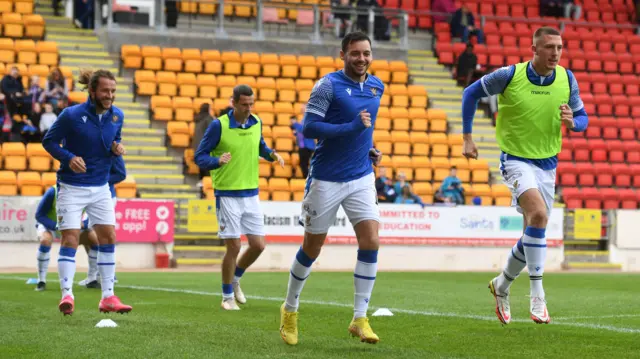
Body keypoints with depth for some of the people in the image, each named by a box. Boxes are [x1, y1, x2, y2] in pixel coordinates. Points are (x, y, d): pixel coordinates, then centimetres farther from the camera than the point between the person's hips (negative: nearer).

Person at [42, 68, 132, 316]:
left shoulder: (117, 116, -1)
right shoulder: (71, 115, -16)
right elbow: (48, 141, -8)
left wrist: (116, 148, -8)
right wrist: (69, 157, -24)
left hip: (101, 188, 5)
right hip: (72, 188, -5)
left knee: (108, 237, 2)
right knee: (70, 239, -9)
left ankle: (108, 297, 8)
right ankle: (67, 295, -5)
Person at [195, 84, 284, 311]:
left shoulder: (256, 123, 3)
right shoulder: (219, 125, -12)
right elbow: (200, 157, -9)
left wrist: (271, 154, 1)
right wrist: (218, 161, -29)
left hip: (251, 194, 5)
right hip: (227, 196, -5)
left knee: (258, 245, 3)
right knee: (233, 247, -5)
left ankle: (235, 279, 30)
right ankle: (227, 297, 12)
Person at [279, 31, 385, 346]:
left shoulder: (376, 86, 7)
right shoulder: (328, 86, -12)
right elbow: (309, 128, -20)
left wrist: (369, 148, 8)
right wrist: (352, 127, -26)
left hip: (362, 178, 4)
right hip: (326, 179, -4)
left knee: (370, 242, -11)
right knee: (312, 248, 6)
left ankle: (359, 319, -4)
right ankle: (290, 309, 28)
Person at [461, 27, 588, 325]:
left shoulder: (567, 79, -3)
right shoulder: (509, 76, -13)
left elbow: (582, 118, 6)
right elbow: (471, 93, 1)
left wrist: (572, 122, -19)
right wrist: (467, 138, -1)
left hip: (548, 164, 5)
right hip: (516, 160, -5)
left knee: (534, 233, 10)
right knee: (538, 214, -29)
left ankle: (502, 285, 37)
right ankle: (537, 294, -25)